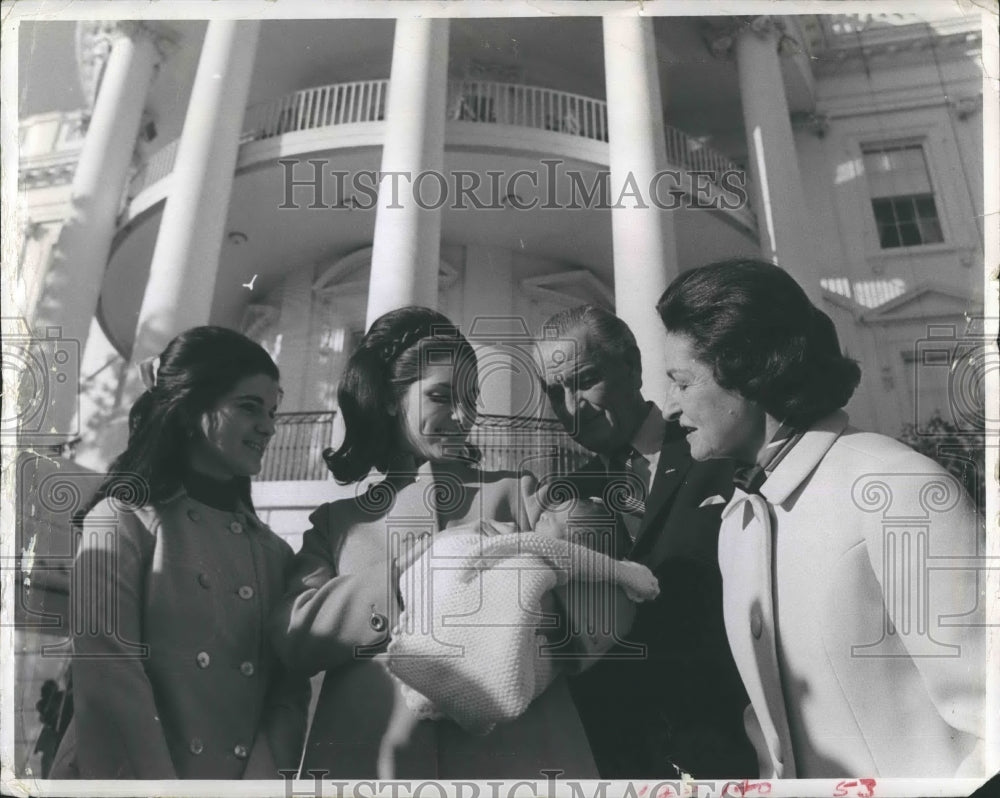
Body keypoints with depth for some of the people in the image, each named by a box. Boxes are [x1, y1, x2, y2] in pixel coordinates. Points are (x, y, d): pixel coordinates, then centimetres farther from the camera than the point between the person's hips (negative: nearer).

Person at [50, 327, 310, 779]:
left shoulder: (275, 553, 6)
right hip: (131, 775, -3)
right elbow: (110, 682, -15)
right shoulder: (122, 522, -7)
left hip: (246, 778, 4)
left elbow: (289, 691, 0)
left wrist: (263, 777, -15)